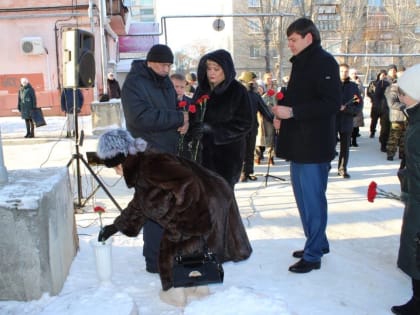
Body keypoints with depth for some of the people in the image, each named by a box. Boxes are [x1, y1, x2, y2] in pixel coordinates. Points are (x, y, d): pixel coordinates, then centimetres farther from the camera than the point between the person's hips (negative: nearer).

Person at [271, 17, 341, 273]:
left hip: (315, 146, -9)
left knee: (312, 200, -2)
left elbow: (332, 104, -20)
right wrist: (283, 107, 6)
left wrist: (292, 112, -21)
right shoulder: (301, 63, 16)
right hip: (299, 144, 9)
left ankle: (313, 255, 9)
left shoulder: (324, 62, -11)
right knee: (304, 197, 16)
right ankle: (318, 243, 30)